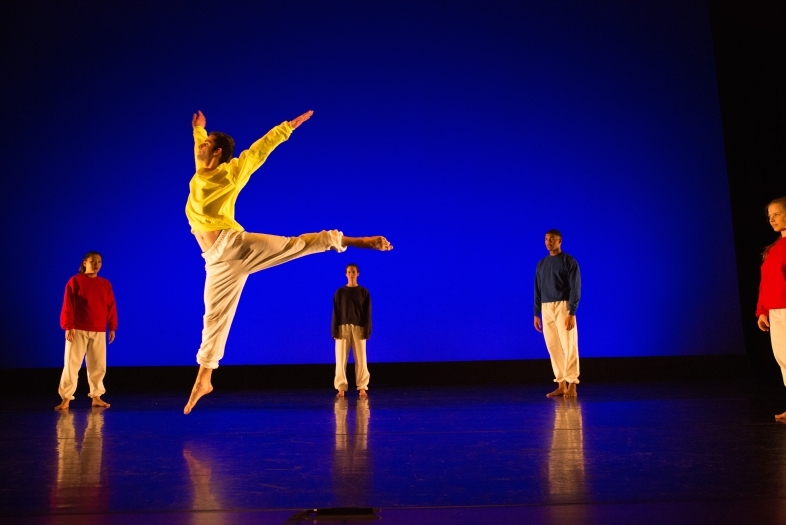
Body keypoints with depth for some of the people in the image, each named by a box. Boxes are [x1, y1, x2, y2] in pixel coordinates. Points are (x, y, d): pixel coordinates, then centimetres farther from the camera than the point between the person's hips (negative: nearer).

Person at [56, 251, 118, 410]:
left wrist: (112, 327, 5)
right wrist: (68, 327, -11)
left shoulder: (106, 284, 9)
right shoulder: (75, 281, -2)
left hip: (99, 331, 4)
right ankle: (66, 399, 3)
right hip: (78, 330, -4)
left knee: (98, 366, 7)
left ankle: (96, 397, 17)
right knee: (72, 364, -2)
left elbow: (111, 307, 9)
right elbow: (68, 306, -5)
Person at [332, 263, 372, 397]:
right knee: (341, 359, -2)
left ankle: (362, 387, 3)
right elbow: (336, 312, 4)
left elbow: (368, 313, 3)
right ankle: (341, 388, 2)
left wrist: (367, 330, -5)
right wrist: (335, 330, -4)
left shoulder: (364, 292, 6)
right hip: (343, 328, 0)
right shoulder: (340, 292, 7)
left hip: (359, 328, 0)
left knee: (361, 359, -2)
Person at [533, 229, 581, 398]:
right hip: (546, 309, 6)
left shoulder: (569, 262, -4)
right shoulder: (541, 264, 14)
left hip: (563, 307, -6)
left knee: (568, 346, -6)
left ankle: (572, 385, -4)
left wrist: (571, 313, -17)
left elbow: (575, 288, -9)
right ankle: (561, 385, 10)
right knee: (553, 347, 4)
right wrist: (536, 314, 10)